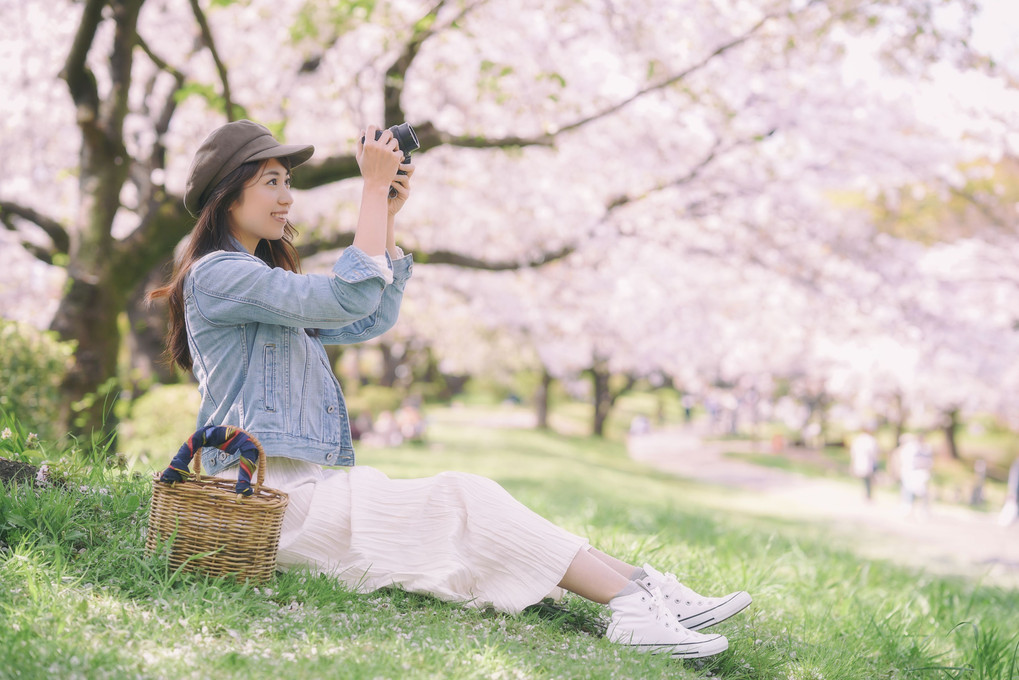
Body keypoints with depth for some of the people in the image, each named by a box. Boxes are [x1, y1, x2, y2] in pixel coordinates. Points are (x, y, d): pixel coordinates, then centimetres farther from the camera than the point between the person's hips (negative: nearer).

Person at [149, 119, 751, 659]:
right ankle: (633, 600, -21)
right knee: (463, 505, -17)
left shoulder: (262, 277, 24)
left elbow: (373, 320, 22)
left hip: (307, 484, 9)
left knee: (466, 501, -10)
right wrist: (373, 189, -14)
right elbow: (348, 299, -20)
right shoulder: (216, 275, -8)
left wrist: (388, 212, 14)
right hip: (271, 494, -9)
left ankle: (637, 591, -21)